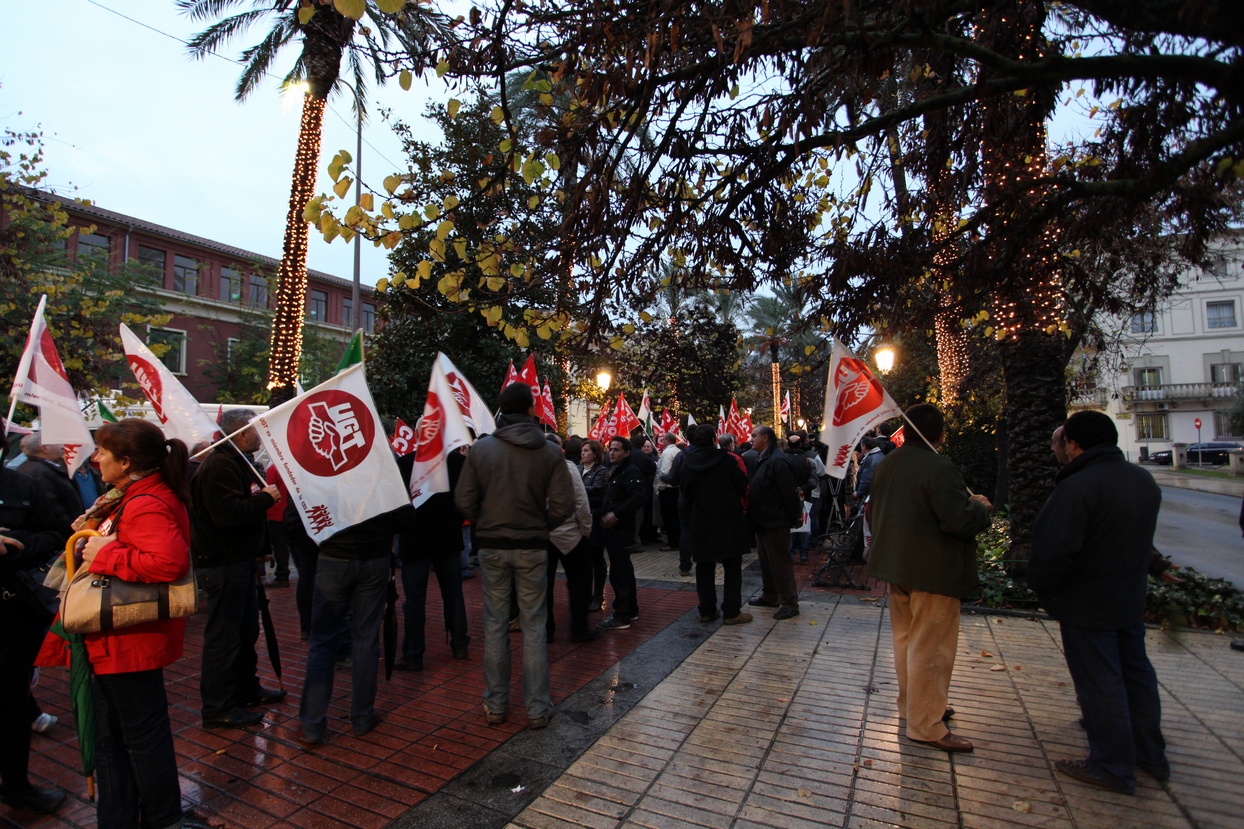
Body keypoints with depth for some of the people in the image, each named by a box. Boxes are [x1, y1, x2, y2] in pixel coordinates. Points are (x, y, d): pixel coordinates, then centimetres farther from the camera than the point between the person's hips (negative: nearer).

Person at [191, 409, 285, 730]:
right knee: (223, 637, -1)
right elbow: (228, 513, -30)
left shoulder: (236, 462, 16)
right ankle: (217, 709, 10)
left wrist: (267, 493, 9)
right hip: (223, 564, -11)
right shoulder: (218, 466, -19)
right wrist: (265, 497, -21)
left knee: (247, 630, 20)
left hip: (240, 560, 11)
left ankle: (247, 689, 35)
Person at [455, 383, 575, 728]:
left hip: (492, 547, 1)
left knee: (495, 625, 13)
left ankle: (495, 705, 24)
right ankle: (537, 708, 17)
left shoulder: (481, 448, -6)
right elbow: (563, 505, -9)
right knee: (533, 626, 9)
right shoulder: (549, 452, -8)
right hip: (532, 547, -1)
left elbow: (464, 501, -5)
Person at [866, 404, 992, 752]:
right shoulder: (938, 468, -21)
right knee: (930, 647, 2)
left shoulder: (886, 465, 6)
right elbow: (960, 520, -26)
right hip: (933, 571, -8)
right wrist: (980, 507, -5)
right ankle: (926, 725, 11)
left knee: (905, 639, 20)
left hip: (896, 566, 8)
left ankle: (910, 705, 35)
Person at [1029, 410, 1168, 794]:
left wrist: (1041, 588, -10)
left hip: (1087, 605, -9)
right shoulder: (1144, 480, 3)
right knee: (1136, 674, 21)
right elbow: (1141, 540, 15)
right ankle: (1151, 755, 36)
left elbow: (1053, 551, -28)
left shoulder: (1077, 486, -26)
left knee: (1099, 684, 4)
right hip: (1132, 599, 9)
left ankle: (1113, 768, 16)